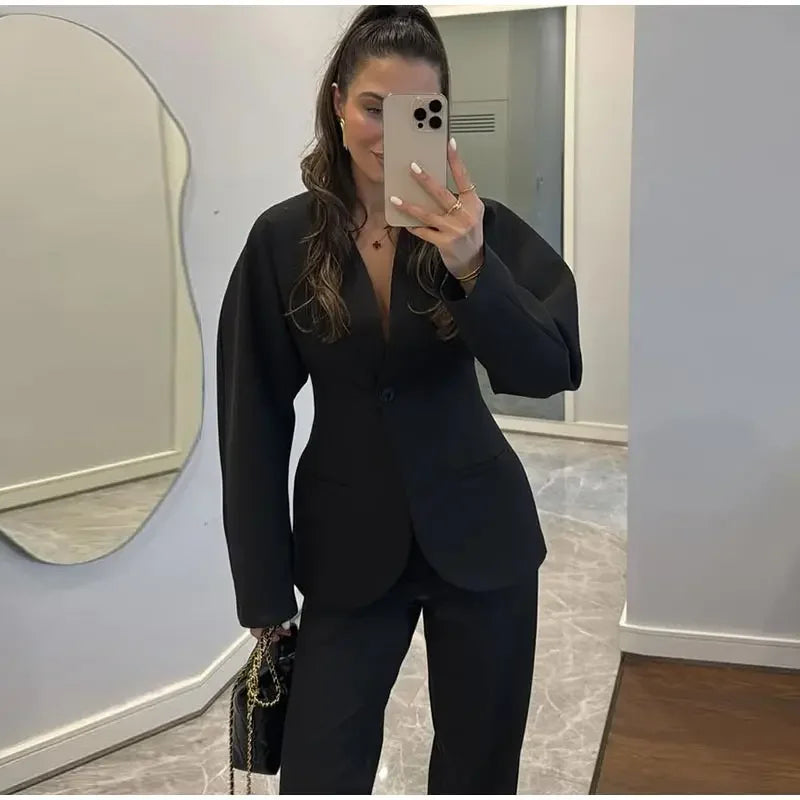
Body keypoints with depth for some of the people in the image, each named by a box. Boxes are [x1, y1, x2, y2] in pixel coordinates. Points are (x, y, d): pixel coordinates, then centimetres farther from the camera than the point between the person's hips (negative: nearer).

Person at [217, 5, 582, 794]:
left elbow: (553, 370, -18)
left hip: (479, 537, 1)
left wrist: (472, 264, -36)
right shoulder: (283, 238, -5)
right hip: (348, 549, 0)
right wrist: (264, 590, -1)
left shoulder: (475, 224, -6)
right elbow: (253, 420, -2)